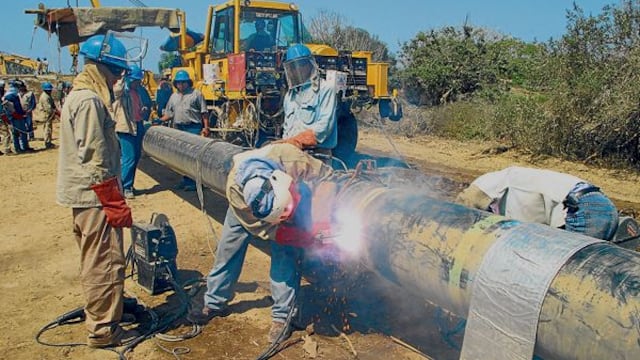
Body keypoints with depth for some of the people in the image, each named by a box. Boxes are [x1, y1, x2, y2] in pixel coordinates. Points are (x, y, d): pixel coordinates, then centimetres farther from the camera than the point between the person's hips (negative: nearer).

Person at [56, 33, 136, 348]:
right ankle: (103, 329, 7)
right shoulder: (90, 101, -18)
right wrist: (115, 204, -19)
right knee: (106, 262, -3)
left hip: (83, 194, 11)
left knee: (94, 260, 22)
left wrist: (112, 198, 21)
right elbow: (95, 160, -22)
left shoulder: (79, 95, 15)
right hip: (95, 195, -11)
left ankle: (98, 308, 37)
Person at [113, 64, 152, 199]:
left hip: (139, 127, 7)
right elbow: (117, 90, -32)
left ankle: (128, 184, 26)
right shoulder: (122, 89, -7)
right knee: (129, 158, -9)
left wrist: (146, 109, 3)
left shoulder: (141, 90, 11)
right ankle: (125, 187, 1)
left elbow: (148, 103, 25)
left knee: (136, 157, 13)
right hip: (126, 127, -7)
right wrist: (123, 77, -21)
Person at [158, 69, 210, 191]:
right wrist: (158, 121, 5)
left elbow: (204, 112, -2)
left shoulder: (196, 94, 3)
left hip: (193, 128, -6)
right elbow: (169, 114, 20)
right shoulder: (173, 97, 20)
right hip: (178, 129, 6)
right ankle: (186, 180, 18)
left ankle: (194, 181, -4)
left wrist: (206, 127, -10)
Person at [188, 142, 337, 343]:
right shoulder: (235, 189, -40)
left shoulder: (294, 160, -45)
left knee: (284, 255, -13)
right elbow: (259, 227, -30)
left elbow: (325, 176, -29)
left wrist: (318, 220, -40)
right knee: (228, 250, 4)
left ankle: (282, 316, 1)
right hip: (246, 207, 1)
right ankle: (214, 304, 24)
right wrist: (305, 238, -36)